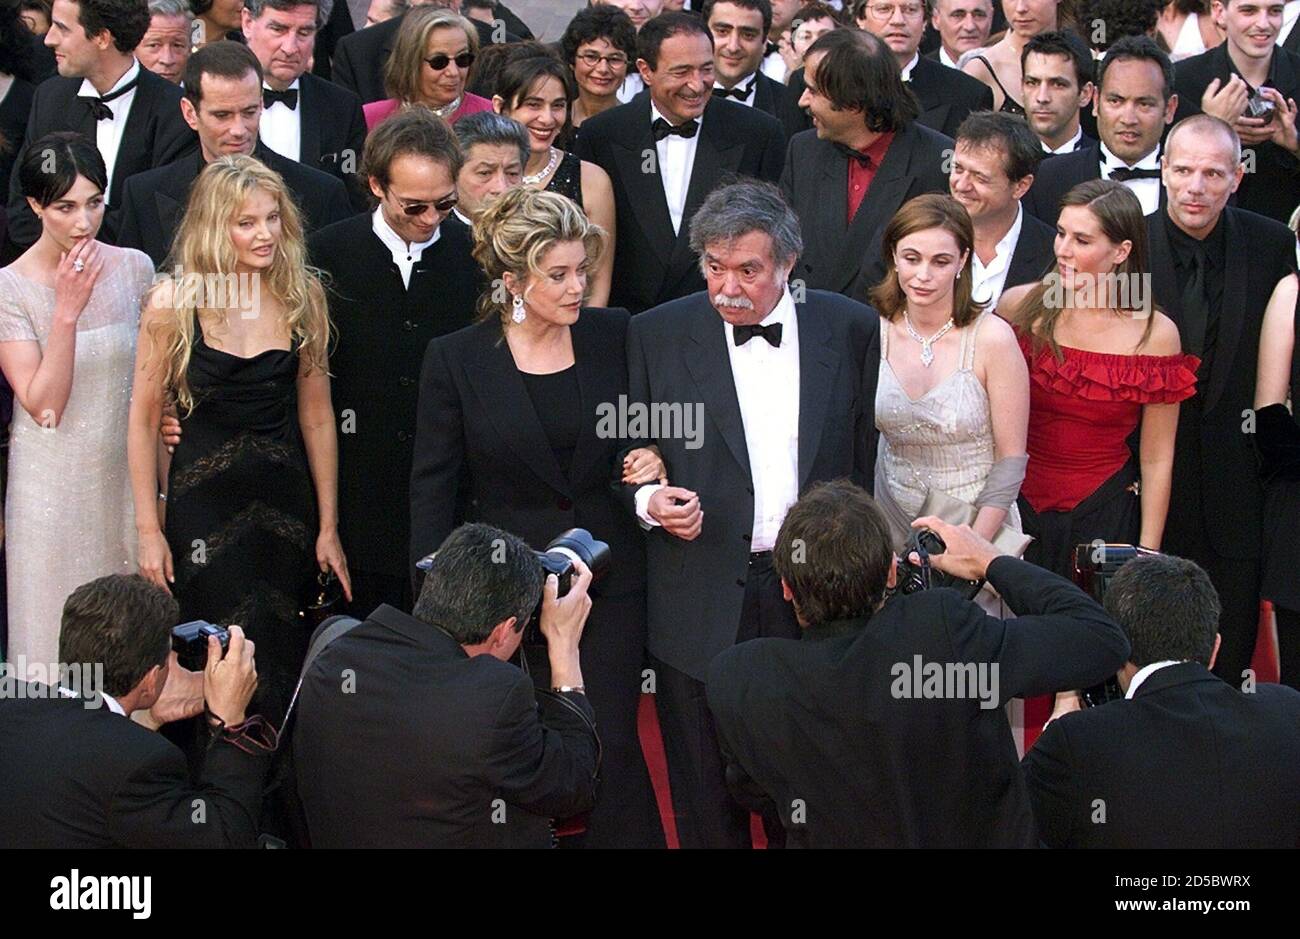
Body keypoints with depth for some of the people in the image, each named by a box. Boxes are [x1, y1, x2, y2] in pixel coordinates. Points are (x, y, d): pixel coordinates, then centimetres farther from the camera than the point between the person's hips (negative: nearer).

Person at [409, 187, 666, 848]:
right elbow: (433, 488, -1)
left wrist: (647, 462, -6)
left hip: (609, 577, 1)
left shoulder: (612, 336, 2)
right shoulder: (456, 359, -4)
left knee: (610, 750, -2)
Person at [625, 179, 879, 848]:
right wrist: (649, 500, -15)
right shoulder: (656, 335, -1)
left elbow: (869, 457, 7)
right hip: (703, 607, -1)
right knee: (708, 803, 7)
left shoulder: (851, 329, 2)